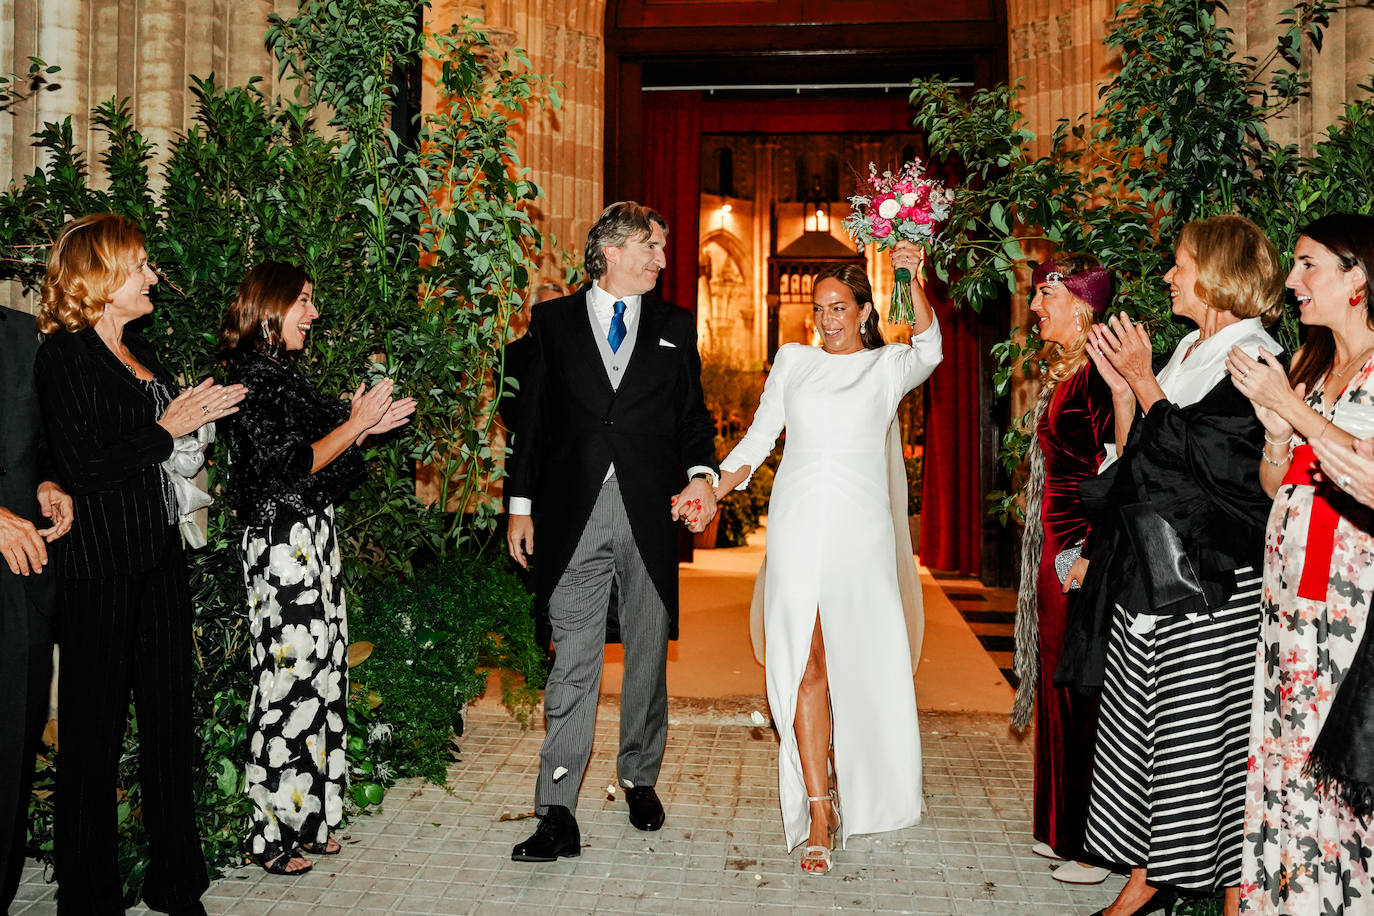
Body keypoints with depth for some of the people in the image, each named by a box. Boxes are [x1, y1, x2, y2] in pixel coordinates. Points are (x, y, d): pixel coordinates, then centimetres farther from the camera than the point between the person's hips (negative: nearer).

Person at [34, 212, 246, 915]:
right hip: (99, 568, -8)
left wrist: (201, 415, 8)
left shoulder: (138, 350, 15)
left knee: (170, 716, 13)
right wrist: (168, 429, -12)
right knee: (96, 728, 3)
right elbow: (82, 468, -20)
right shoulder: (64, 356, -11)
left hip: (159, 557, 8)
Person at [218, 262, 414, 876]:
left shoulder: (282, 375, 17)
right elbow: (286, 468, -18)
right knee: (290, 680, -5)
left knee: (319, 675, 11)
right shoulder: (252, 377, -11)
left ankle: (306, 822, 21)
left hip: (312, 542, 10)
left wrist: (364, 428, 9)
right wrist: (355, 424, -12)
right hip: (283, 544, -10)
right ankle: (273, 837, 8)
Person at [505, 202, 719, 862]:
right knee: (573, 664, -2)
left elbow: (691, 412, 9)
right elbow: (534, 414, 7)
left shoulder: (675, 326, 12)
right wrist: (521, 504, 3)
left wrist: (701, 473, -10)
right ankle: (557, 814, 2)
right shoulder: (554, 320, 9)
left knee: (648, 657, 12)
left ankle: (640, 780, 31)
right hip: (573, 515, -2)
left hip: (651, 513, 2)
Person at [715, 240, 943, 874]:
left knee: (862, 664, 5)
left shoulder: (887, 366, 7)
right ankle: (818, 816, -2)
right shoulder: (793, 360, 12)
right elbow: (757, 439, 12)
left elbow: (928, 351, -15)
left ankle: (867, 793, 29)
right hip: (797, 528, 1)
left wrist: (913, 281, -29)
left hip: (860, 530, -1)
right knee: (806, 665, -4)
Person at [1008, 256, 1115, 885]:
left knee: (1082, 692, -1)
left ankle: (1095, 844, 12)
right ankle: (1062, 829, 28)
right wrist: (1054, 552, 18)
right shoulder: (1061, 373, 15)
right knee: (1058, 685, 15)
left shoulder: (1099, 374, -15)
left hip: (1083, 552, -10)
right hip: (1057, 549, 10)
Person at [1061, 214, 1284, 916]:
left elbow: (1191, 453, -18)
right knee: (1138, 724, 10)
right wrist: (1120, 384, 4)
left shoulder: (1253, 357, -9)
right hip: (1152, 574, 8)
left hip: (1213, 581, -8)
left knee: (1206, 733, -2)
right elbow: (1138, 455, 14)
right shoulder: (1188, 350, 15)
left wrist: (1141, 377, -10)